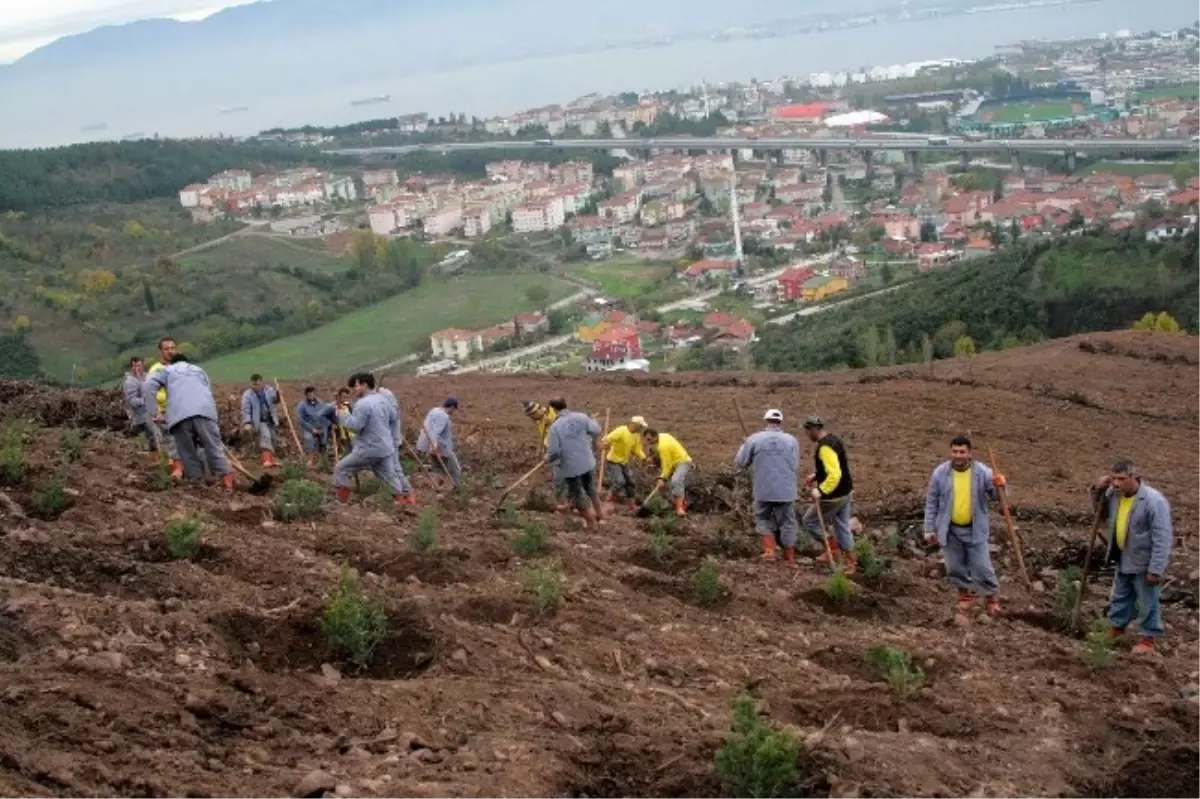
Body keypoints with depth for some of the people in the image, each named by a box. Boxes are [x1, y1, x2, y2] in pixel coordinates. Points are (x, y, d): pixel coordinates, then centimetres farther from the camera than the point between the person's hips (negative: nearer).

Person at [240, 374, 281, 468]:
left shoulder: (269, 390, 0)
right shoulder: (247, 395, -12)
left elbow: (275, 401, 14)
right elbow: (245, 410, -16)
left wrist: (278, 395, -8)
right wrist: (247, 423, -28)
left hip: (270, 420, 6)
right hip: (259, 421, -6)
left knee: (272, 439, 16)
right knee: (265, 435, -28)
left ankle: (271, 459, 35)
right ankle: (267, 460, -37)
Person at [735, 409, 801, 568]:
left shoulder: (754, 439, -4)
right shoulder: (792, 440, 0)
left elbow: (738, 463, 2)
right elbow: (796, 468, 2)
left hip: (763, 490, -1)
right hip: (786, 491, 1)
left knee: (763, 519, 20)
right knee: (787, 523, 13)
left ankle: (769, 550, 5)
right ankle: (789, 559, 19)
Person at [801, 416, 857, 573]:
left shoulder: (825, 447, -24)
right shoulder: (833, 440, 8)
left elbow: (834, 474, -34)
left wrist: (821, 491, -35)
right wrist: (816, 476, 18)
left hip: (833, 496, -10)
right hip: (845, 493, 10)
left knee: (809, 521, 6)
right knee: (842, 527, 16)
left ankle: (833, 549, 8)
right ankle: (850, 563, 20)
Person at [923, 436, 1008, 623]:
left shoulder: (982, 472, -8)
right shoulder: (940, 473, -6)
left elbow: (996, 496, 0)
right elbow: (931, 503, 1)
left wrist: (999, 487, -24)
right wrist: (929, 530, 0)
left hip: (975, 530, -1)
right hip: (950, 530, 1)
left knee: (981, 568, -1)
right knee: (956, 569, 10)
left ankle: (992, 598, 23)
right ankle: (965, 599, 33)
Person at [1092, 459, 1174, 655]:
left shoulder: (1153, 501, -27)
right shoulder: (1115, 494, -6)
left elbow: (1162, 539, -25)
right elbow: (1102, 512, 16)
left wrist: (1156, 569, -26)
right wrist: (1099, 491, -4)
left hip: (1145, 563, -7)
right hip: (1123, 560, 7)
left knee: (1147, 603, 9)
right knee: (1120, 597, 23)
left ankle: (1147, 639, 22)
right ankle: (1117, 628, 40)